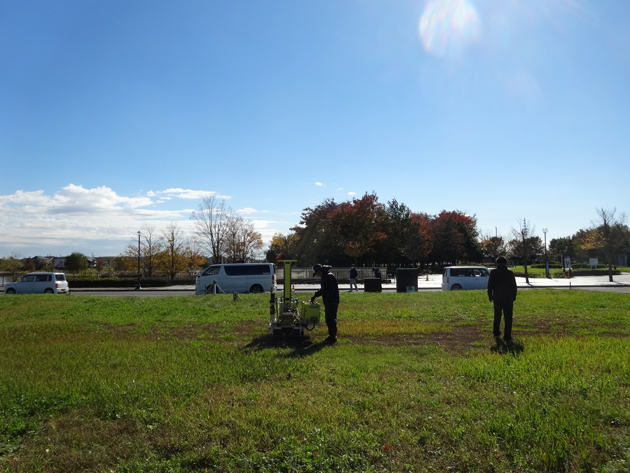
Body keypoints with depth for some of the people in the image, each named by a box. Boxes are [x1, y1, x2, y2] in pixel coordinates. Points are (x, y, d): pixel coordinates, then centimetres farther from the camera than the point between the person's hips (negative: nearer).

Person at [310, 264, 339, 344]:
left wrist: (326, 300, -24)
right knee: (328, 320, 14)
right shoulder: (324, 277, 16)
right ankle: (331, 336, 23)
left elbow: (331, 290, -24)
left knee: (331, 320, -6)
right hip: (328, 302, 10)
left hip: (332, 302, -10)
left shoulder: (329, 277, -17)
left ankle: (333, 338, 0)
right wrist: (315, 296, 27)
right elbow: (323, 290, 27)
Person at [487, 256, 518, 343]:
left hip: (497, 298, 1)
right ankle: (507, 337, 2)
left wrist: (490, 295, 6)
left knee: (497, 317, 17)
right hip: (508, 298, -1)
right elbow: (514, 286, 0)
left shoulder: (493, 272, -4)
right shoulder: (510, 273, -5)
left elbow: (490, 285, -3)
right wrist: (514, 296, 10)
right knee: (508, 318, 4)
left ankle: (496, 334, 23)